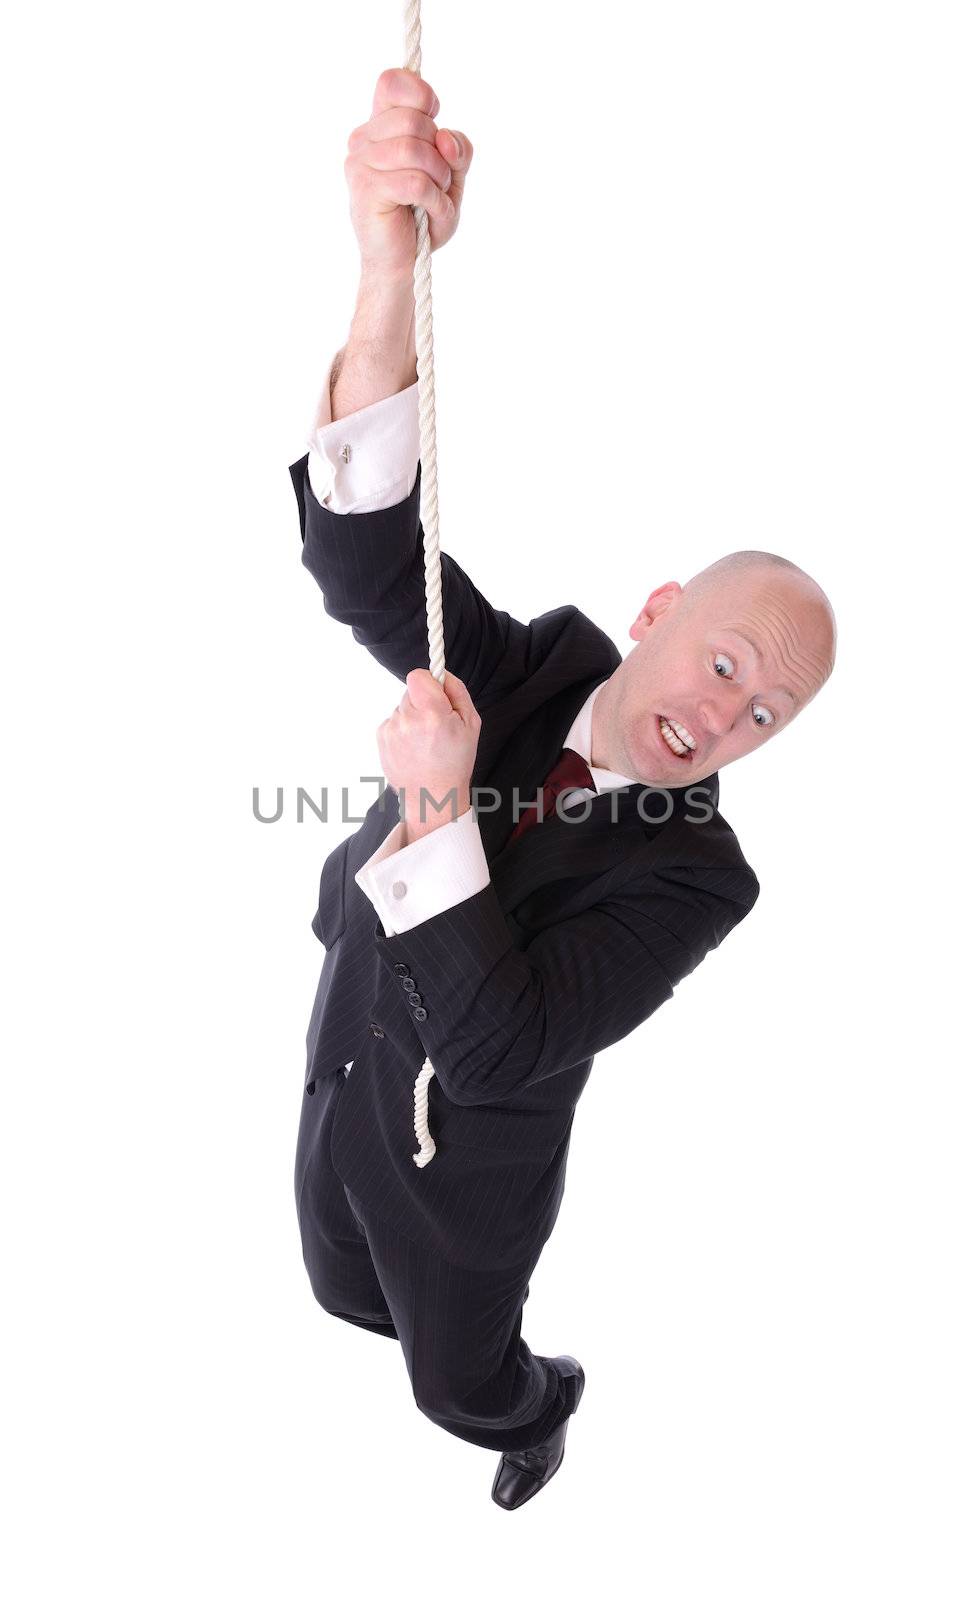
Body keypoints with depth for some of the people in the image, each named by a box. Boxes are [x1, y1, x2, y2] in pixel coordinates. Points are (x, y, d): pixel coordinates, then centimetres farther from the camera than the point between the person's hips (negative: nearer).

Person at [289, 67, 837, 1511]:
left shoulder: (693, 877, -28)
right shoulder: (541, 663, -19)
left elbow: (495, 1046, -37)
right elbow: (367, 566, -39)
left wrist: (441, 808, -46)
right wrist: (393, 273, -56)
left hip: (463, 1156, -4)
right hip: (344, 1071, 4)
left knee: (460, 1382, 21)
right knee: (347, 1289, 29)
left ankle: (541, 1402, 58)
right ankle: (461, 1335, 63)